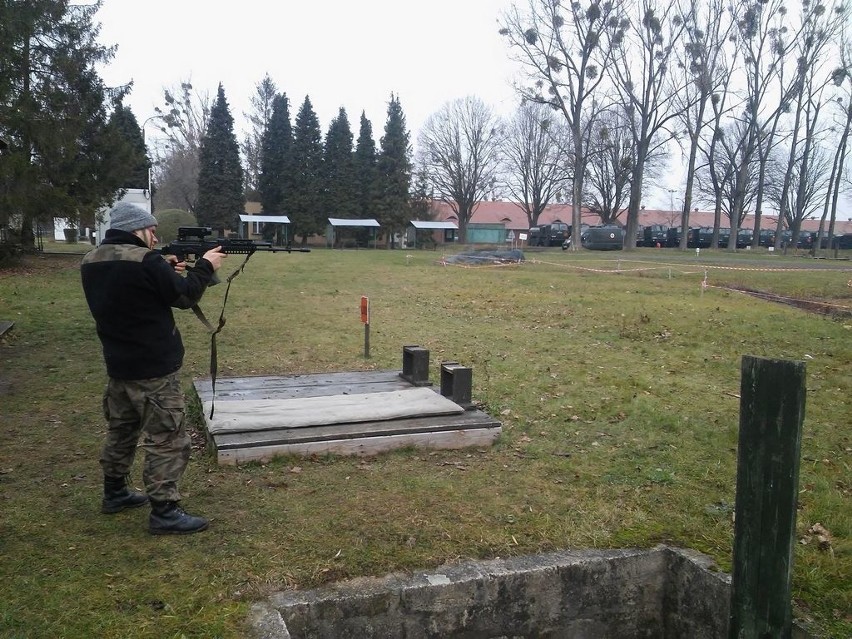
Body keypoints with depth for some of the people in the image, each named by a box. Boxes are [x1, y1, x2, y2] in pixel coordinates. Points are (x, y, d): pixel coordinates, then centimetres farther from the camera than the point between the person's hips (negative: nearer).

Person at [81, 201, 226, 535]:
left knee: (121, 430, 23)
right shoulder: (145, 261, -21)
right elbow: (185, 296, -11)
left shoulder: (91, 262, 5)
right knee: (167, 440, -1)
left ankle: (115, 493, 37)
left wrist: (164, 271, 12)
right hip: (153, 369, -9)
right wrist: (205, 266, 2)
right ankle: (164, 512, 3)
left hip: (118, 366, 9)